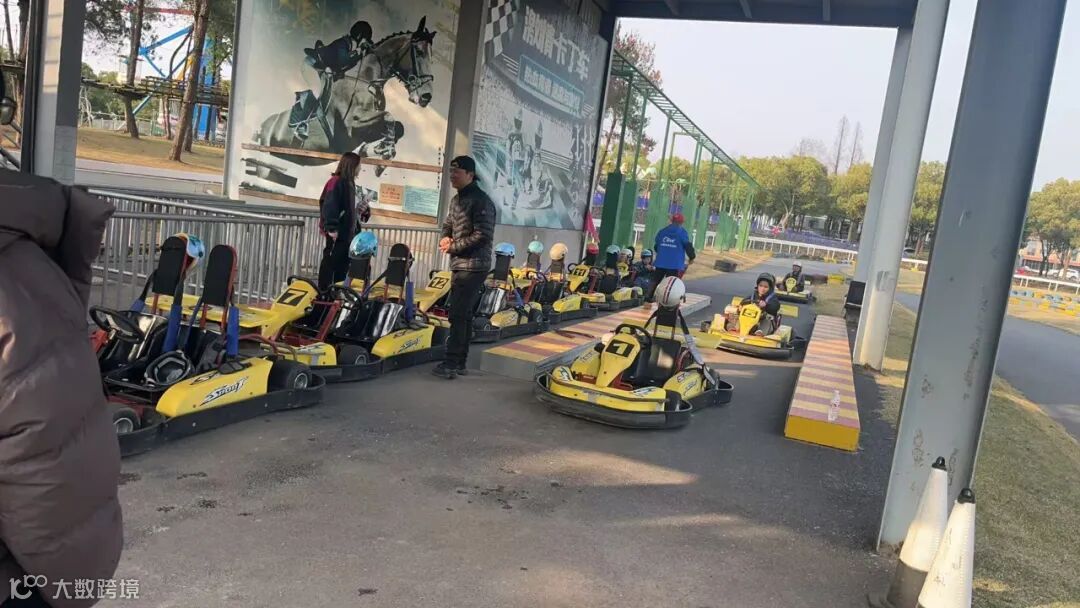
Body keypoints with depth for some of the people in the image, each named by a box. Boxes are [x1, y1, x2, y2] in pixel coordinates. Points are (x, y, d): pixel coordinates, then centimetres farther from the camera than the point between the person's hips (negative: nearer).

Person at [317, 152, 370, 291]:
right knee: (330, 262, -4)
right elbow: (329, 205, -21)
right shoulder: (336, 182, -12)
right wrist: (331, 228, -27)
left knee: (343, 264, 12)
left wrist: (363, 209, 4)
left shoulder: (349, 184, 17)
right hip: (337, 232, -9)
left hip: (348, 232, 9)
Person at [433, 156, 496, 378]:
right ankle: (460, 363, 18)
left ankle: (451, 364, -6)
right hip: (459, 265, 9)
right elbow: (448, 224, 25)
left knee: (458, 315, -10)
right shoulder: (456, 200, 15)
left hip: (473, 267, -9)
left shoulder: (481, 201, -13)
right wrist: (445, 238, 0)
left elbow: (483, 236, -21)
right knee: (464, 315, 12)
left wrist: (452, 247, -14)